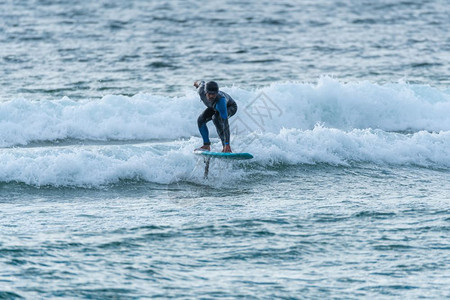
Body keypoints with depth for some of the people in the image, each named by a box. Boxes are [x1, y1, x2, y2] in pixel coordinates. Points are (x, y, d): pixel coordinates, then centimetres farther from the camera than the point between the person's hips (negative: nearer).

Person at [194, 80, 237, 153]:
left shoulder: (220, 100, -47)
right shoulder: (201, 91, -35)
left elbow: (225, 123, -49)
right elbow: (202, 83, -7)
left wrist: (227, 145, -53)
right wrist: (198, 83, 20)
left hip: (230, 107, -6)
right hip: (215, 107, 6)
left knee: (216, 118, -33)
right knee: (201, 120, -10)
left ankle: (225, 146, -28)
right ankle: (206, 146, 5)